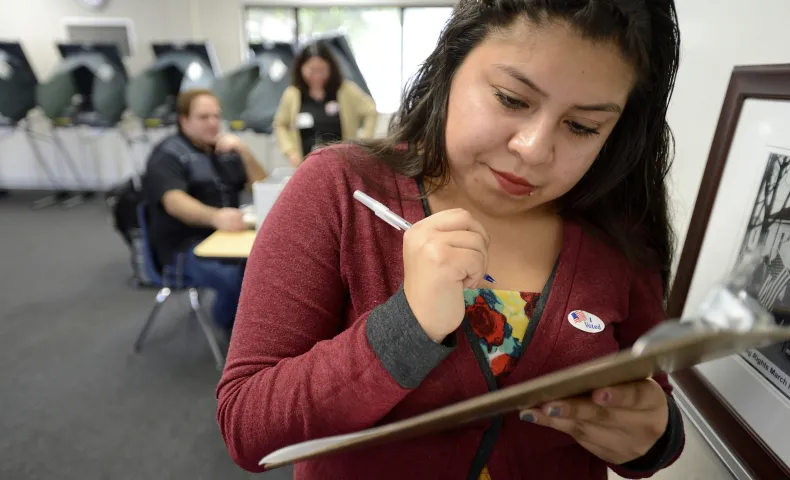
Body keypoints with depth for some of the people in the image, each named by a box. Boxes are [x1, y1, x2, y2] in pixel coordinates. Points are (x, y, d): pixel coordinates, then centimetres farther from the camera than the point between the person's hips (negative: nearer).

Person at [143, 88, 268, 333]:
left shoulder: (225, 150, 16)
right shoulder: (168, 154, -4)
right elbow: (174, 202, -24)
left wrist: (244, 151, -6)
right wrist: (215, 217, -44)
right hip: (184, 248, -5)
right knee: (237, 276, -33)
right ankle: (231, 327, -3)